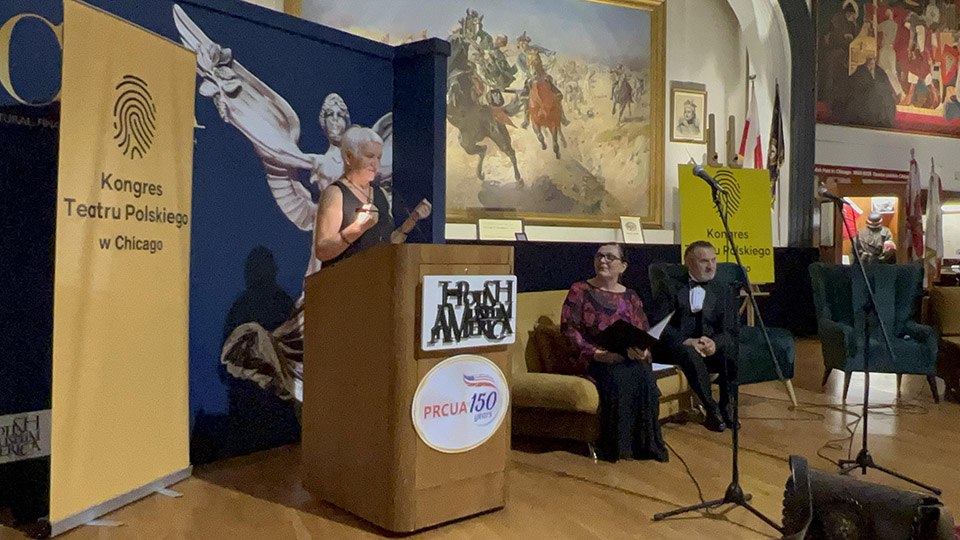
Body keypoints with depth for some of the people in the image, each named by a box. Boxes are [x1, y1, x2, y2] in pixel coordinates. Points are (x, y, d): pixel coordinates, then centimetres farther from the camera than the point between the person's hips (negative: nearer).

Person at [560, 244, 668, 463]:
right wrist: (595, 352, -16)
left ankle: (646, 444, -17)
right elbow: (568, 326, -3)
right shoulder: (580, 291, 7)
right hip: (595, 360, -3)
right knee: (617, 380, -34)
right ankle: (616, 445, -20)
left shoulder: (630, 297, 17)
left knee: (644, 379, -30)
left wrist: (641, 350, -12)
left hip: (630, 359, 3)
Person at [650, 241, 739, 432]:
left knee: (732, 350, -29)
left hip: (712, 350, 3)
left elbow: (731, 330, 6)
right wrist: (686, 341, -23)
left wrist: (715, 342, -19)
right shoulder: (671, 290, 10)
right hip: (675, 350, -2)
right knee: (690, 355, -36)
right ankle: (711, 409, -23)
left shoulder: (724, 293, 20)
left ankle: (726, 407, -17)